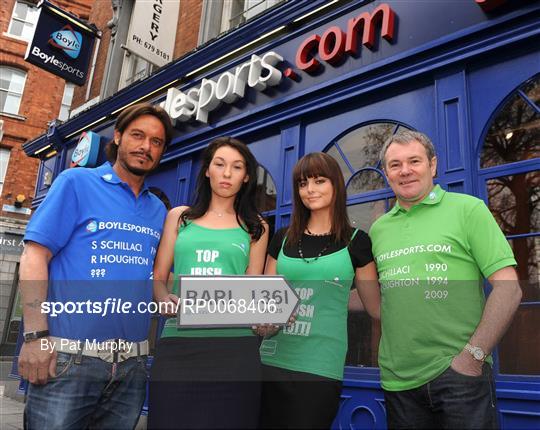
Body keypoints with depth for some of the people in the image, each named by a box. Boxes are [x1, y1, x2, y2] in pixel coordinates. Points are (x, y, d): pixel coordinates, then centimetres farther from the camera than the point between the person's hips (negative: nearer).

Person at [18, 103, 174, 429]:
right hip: (67, 357, -4)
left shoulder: (159, 210, 12)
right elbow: (35, 256, -8)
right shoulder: (77, 182, -2)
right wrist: (36, 335, -15)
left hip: (132, 363, 5)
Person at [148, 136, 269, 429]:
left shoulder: (255, 227, 14)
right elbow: (158, 278, 11)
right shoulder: (179, 217, 14)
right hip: (177, 343, 1)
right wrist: (165, 300, -11)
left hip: (233, 345, 0)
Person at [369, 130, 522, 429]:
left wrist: (473, 356, -13)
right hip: (397, 379, 4)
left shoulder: (467, 209, -2)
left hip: (459, 372, -3)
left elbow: (508, 288, -7)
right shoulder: (378, 229, 10)